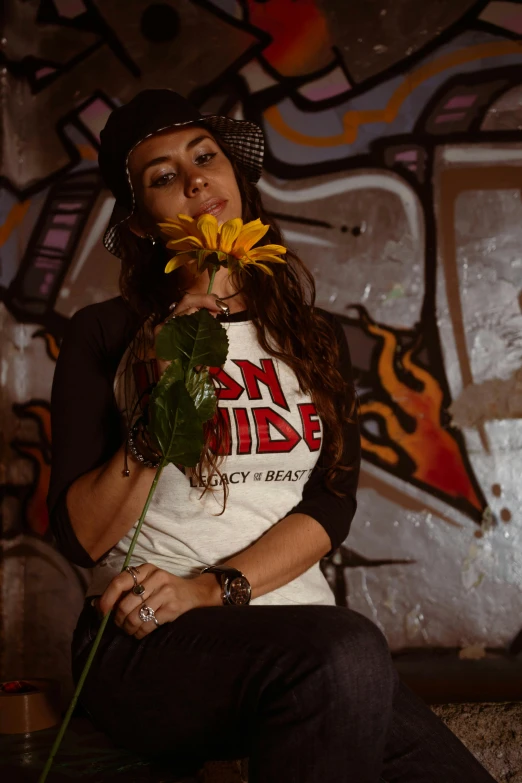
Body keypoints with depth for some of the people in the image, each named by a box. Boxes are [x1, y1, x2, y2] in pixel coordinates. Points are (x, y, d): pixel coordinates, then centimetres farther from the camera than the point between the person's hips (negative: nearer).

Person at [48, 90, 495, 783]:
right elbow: (80, 537, -1)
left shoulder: (316, 339, 16)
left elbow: (333, 505, 3)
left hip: (295, 636, 3)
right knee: (346, 651, -34)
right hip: (152, 645, -3)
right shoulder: (106, 336, 6)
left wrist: (216, 586, -13)